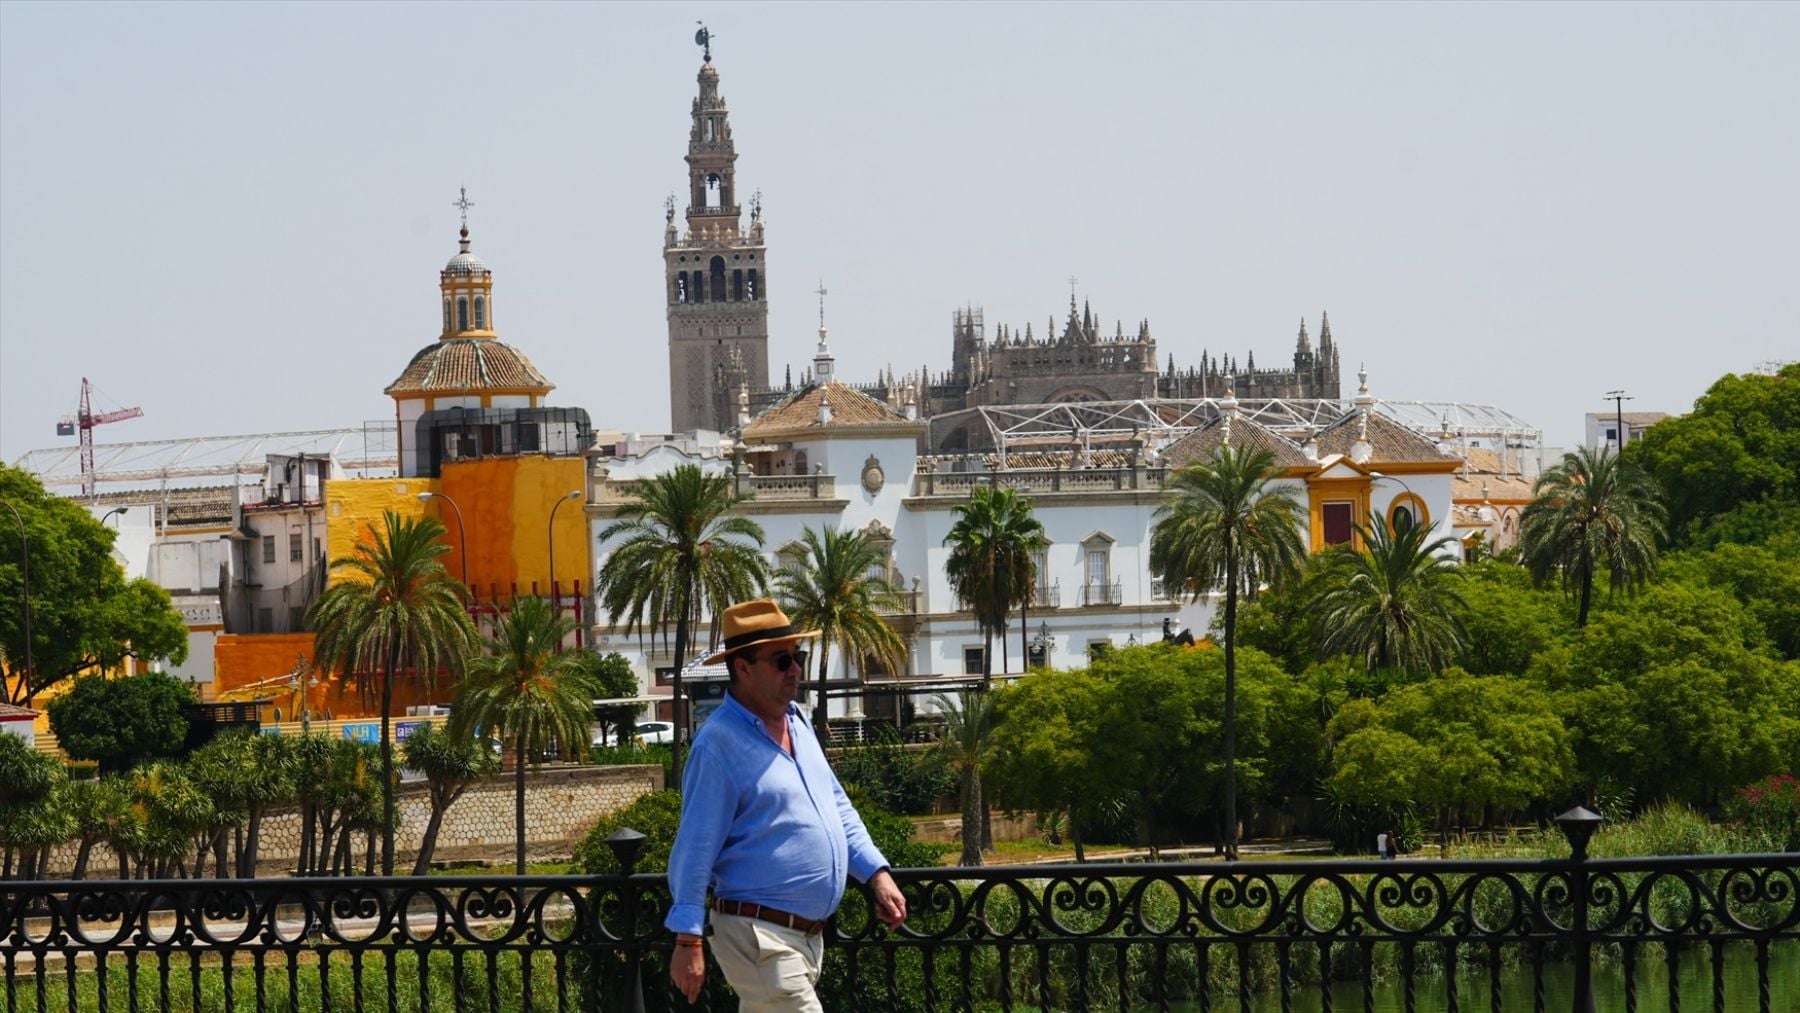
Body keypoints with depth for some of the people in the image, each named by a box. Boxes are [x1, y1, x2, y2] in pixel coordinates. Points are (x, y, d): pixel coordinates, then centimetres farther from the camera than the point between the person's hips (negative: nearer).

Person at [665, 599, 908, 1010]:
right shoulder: (720, 743, -13)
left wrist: (877, 874, 9)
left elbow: (838, 807, 22)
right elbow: (694, 848, -14)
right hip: (758, 934, -9)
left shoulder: (797, 723, 13)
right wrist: (688, 941, -16)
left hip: (806, 936, 9)